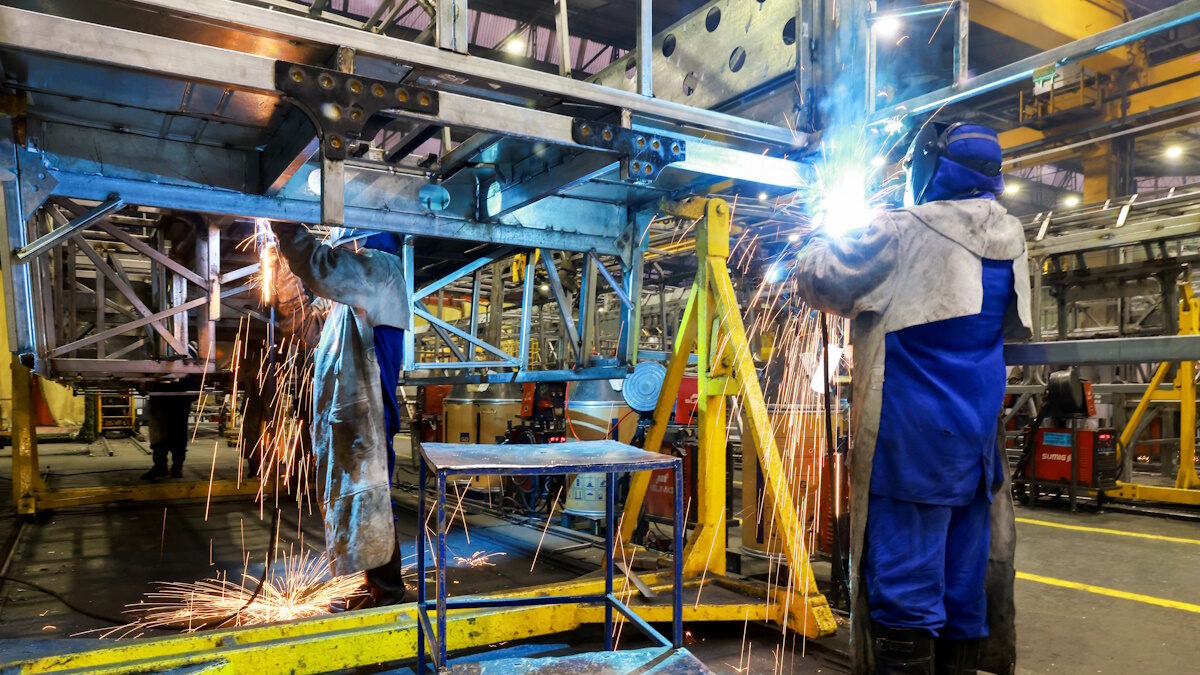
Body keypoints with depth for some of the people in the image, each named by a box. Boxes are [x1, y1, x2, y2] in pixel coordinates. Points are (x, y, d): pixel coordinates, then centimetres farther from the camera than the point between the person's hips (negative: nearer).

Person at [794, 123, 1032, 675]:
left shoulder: (903, 232, -12)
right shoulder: (1009, 241, 10)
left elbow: (818, 281, -8)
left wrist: (824, 240, 15)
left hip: (910, 440, -7)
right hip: (976, 441, 7)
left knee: (904, 590, -2)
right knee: (964, 585, 14)